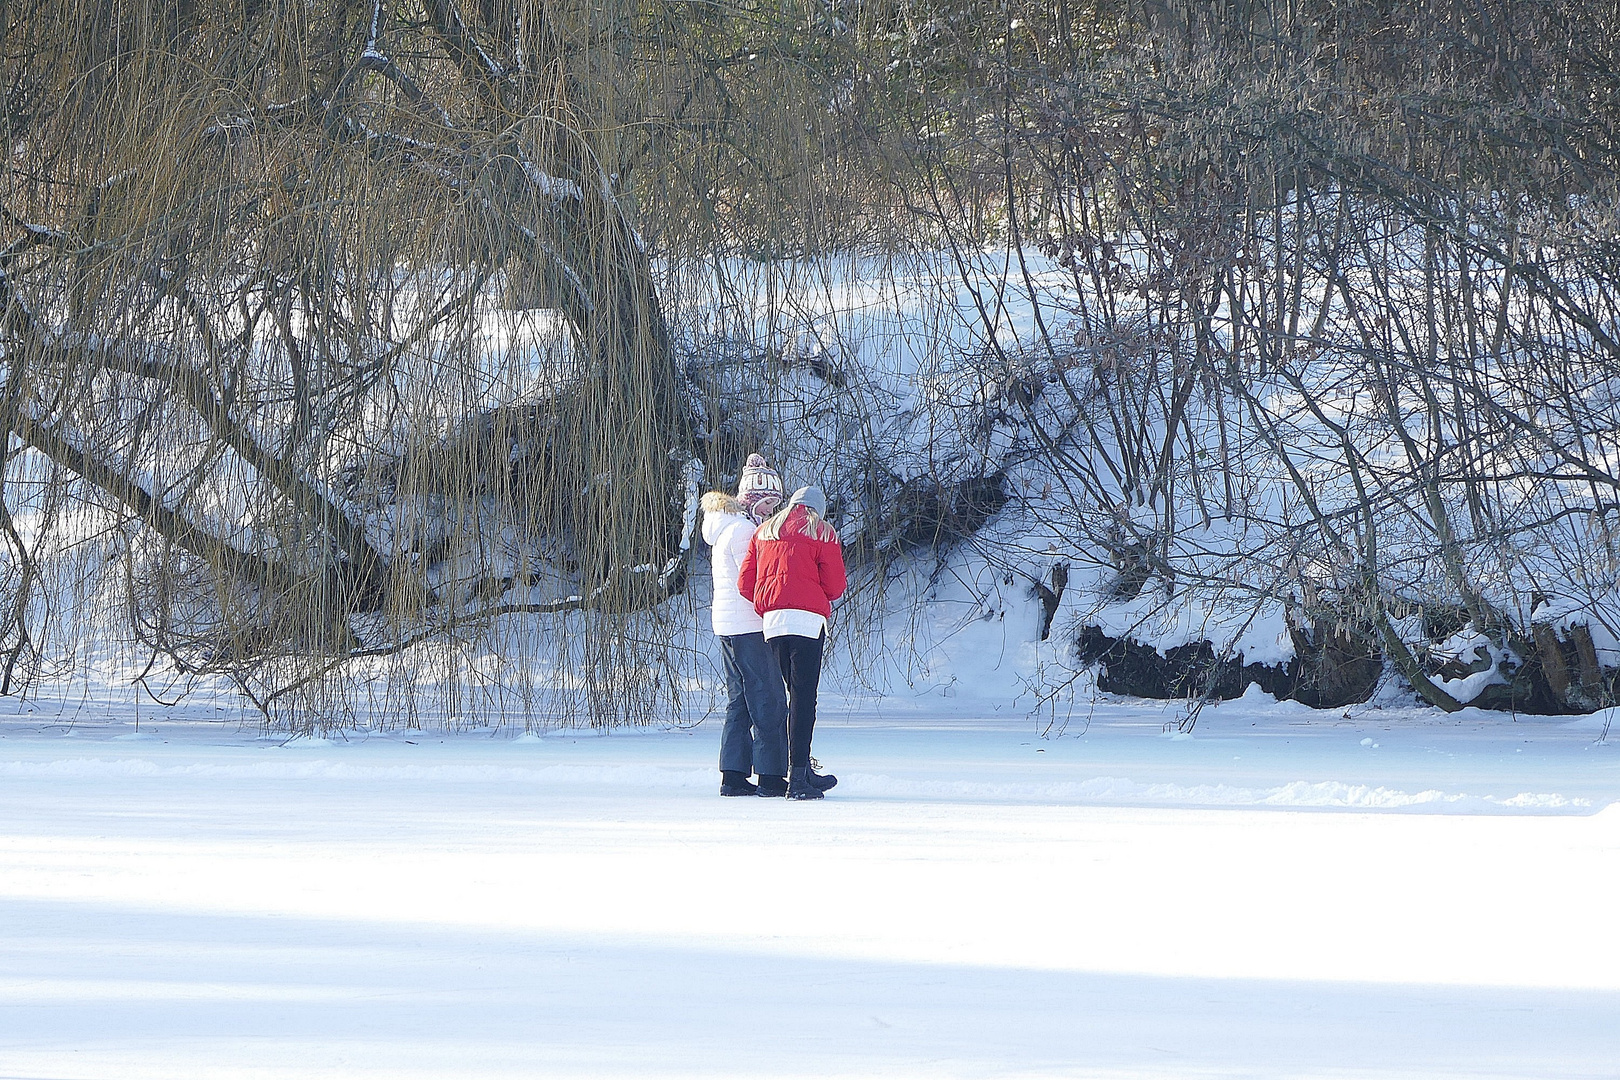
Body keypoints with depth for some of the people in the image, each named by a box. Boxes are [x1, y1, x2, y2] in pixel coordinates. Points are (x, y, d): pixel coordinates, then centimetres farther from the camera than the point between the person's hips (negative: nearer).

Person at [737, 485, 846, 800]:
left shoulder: (764, 532, 19)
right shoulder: (822, 533, 5)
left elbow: (745, 583, 13)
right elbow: (835, 586, 1)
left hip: (771, 620, 5)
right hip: (808, 618, -5)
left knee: (798, 694, 15)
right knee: (803, 696, -8)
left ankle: (803, 771, 19)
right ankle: (798, 777, -14)